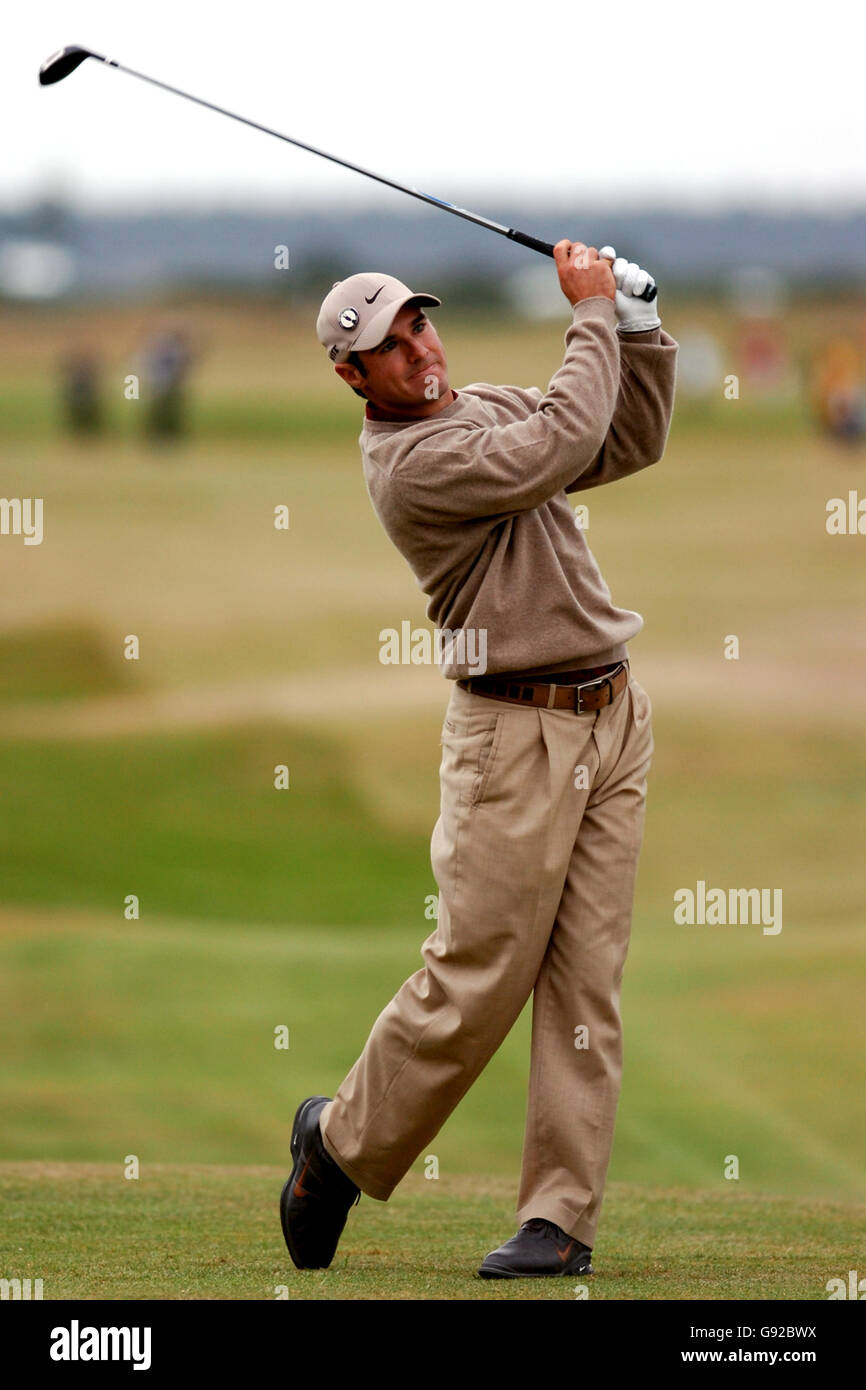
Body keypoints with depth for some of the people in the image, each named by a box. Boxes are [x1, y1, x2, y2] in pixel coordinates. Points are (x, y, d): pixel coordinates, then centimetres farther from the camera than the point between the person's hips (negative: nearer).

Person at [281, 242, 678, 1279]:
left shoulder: (491, 407, 14)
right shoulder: (407, 463, -14)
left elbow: (633, 440, 19)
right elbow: (564, 445, -21)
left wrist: (639, 324, 5)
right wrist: (592, 315, -12)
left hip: (611, 719, 7)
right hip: (514, 734, -7)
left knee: (586, 986, 2)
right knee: (476, 981, -6)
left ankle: (561, 1216, 3)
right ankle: (344, 1141, 16)